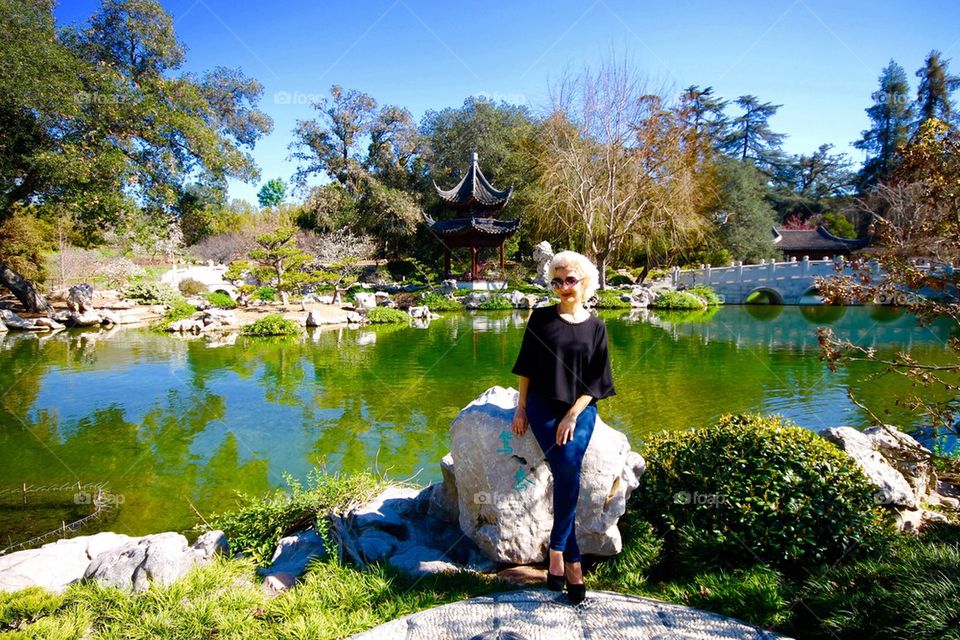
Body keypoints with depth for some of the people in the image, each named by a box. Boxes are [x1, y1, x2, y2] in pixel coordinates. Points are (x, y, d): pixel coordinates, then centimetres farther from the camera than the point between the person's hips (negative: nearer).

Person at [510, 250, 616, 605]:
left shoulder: (595, 327, 5)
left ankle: (557, 549, -10)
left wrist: (573, 415, -9)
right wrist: (521, 409, 1)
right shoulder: (541, 318, 5)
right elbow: (526, 367, 7)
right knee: (567, 471, -22)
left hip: (580, 408, 1)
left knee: (569, 467, -24)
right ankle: (572, 560, -13)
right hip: (543, 406, -1)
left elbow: (595, 380, 2)